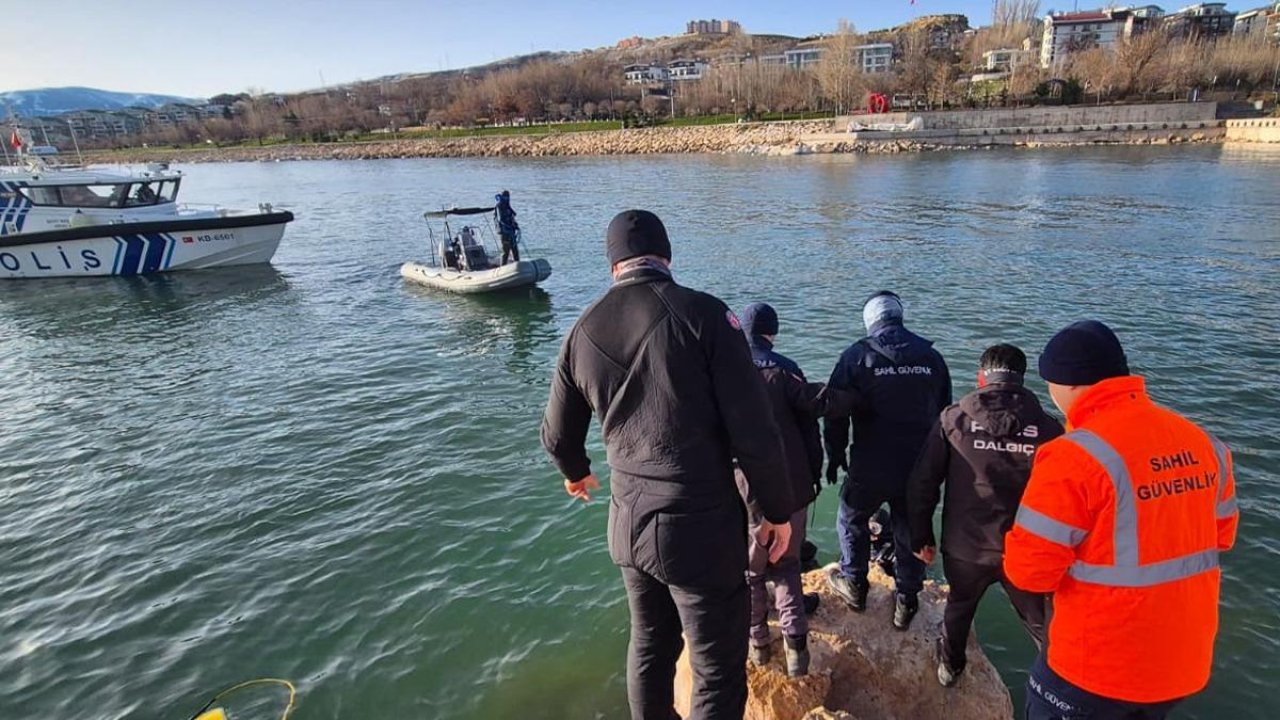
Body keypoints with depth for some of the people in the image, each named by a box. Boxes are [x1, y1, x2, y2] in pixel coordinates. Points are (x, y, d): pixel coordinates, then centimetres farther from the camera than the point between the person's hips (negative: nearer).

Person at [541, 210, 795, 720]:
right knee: (719, 672, 11)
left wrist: (576, 472, 35)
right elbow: (754, 432, -16)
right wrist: (778, 510, -1)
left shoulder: (583, 330, 1)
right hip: (701, 528, -5)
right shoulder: (702, 314, -14)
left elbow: (557, 434, 14)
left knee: (650, 647, 26)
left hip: (629, 525, 6)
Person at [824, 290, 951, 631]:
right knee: (911, 532, 17)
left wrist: (835, 455, 7)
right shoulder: (931, 356, 2)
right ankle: (906, 602, 28)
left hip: (870, 467, -3)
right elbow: (945, 412, 11)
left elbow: (836, 410, -6)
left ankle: (854, 584, 34)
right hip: (919, 468, 3)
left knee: (851, 520, 21)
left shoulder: (857, 356, -8)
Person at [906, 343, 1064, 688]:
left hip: (965, 547, 1)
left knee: (959, 606, 28)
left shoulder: (954, 418, -8)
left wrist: (921, 536, 5)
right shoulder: (1047, 427, -9)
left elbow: (922, 483, -6)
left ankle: (950, 667, 48)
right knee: (1043, 624, 20)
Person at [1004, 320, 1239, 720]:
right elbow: (1221, 535, 12)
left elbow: (1029, 570, -21)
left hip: (1097, 668, -6)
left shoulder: (1075, 456, -24)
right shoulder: (1202, 443, -3)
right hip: (1187, 663, 6)